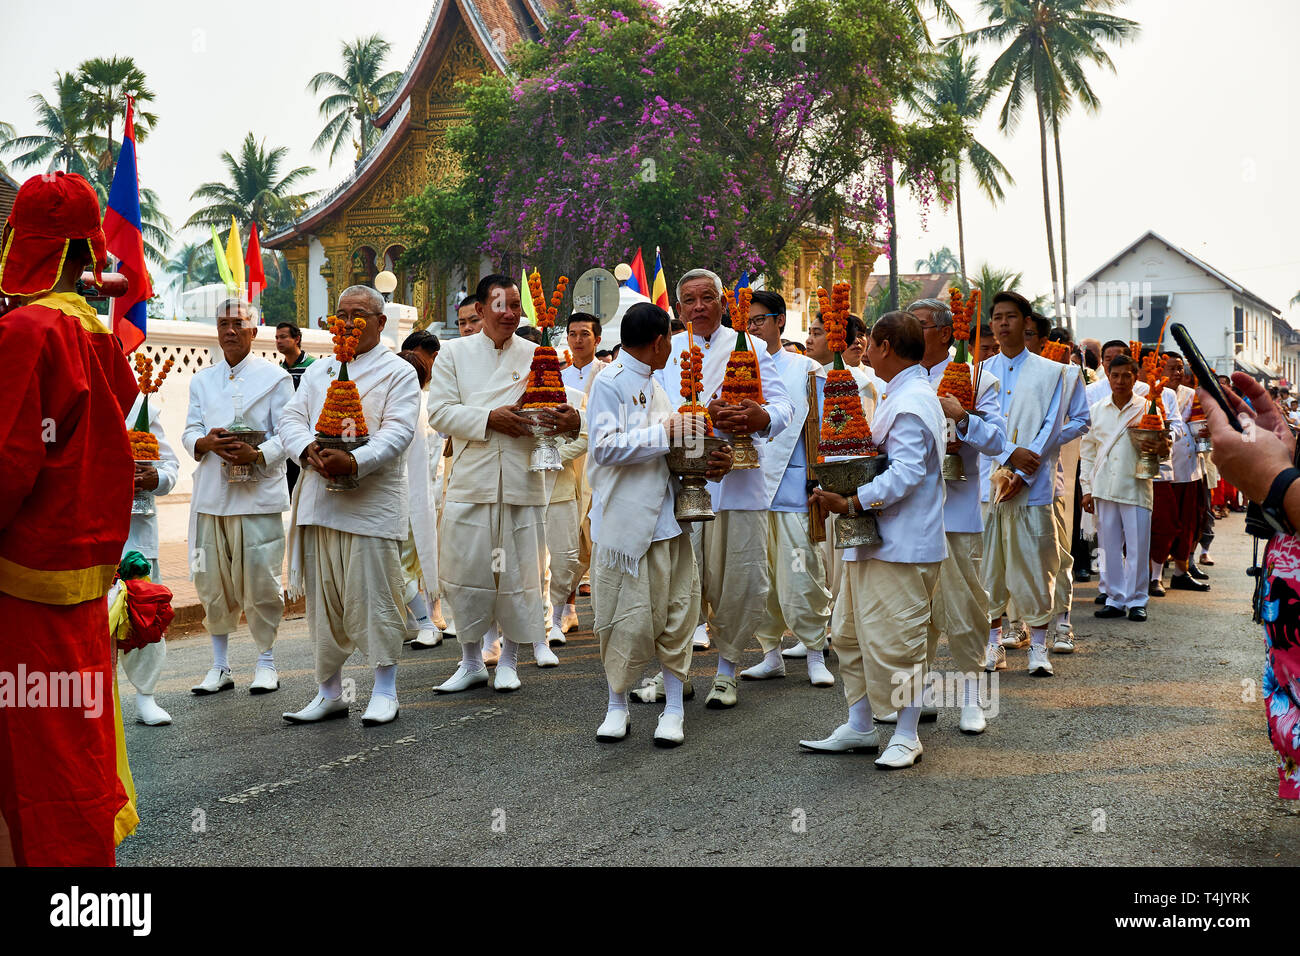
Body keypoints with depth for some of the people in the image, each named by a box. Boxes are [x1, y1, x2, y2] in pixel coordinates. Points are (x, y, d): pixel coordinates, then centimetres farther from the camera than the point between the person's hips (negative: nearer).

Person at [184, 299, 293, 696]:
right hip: (210, 494, 4)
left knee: (260, 580, -4)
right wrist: (207, 442, -11)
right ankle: (220, 666, 16)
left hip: (258, 493, -4)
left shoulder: (275, 377, 4)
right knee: (212, 581, 5)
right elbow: (189, 432, 12)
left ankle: (266, 662, 11)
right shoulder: (202, 380, 17)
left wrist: (258, 454, -20)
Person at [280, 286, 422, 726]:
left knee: (374, 596, -5)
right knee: (322, 598, 8)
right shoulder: (318, 371, 20)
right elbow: (292, 417, 11)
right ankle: (329, 692, 19)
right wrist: (308, 450, -12)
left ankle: (385, 692, 7)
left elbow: (398, 431, -9)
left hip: (372, 503, -5)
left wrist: (355, 461, -25)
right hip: (319, 502, 5)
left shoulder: (398, 373, 3)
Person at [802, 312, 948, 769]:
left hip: (902, 545, -11)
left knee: (894, 639, -4)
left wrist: (851, 503, -27)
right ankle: (858, 728, 24)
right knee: (851, 633, 14)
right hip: (874, 539, 11)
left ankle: (906, 736, 9)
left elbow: (905, 474, -25)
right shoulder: (901, 396, 18)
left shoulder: (912, 402, -16)